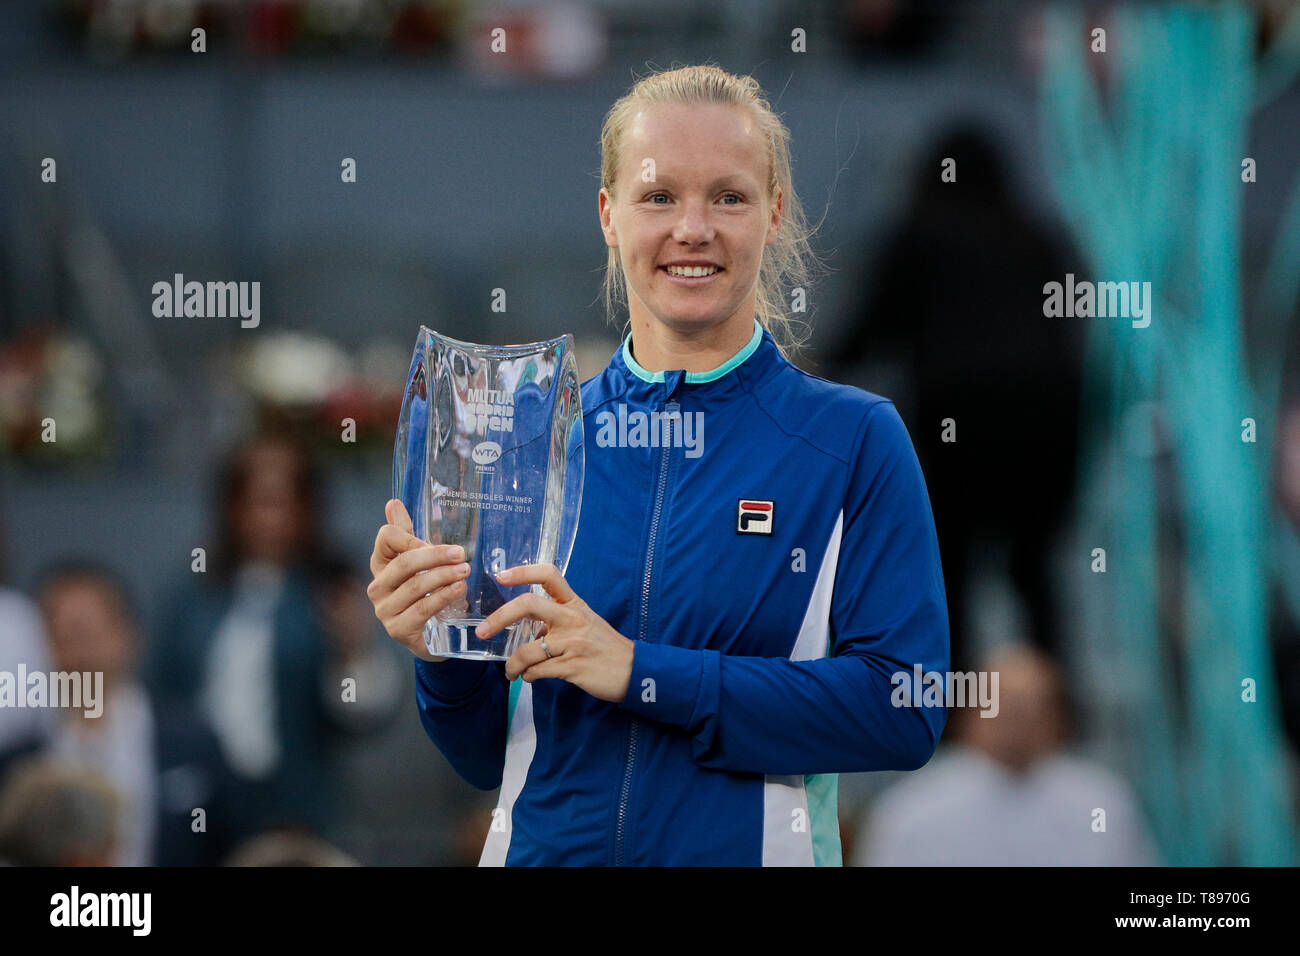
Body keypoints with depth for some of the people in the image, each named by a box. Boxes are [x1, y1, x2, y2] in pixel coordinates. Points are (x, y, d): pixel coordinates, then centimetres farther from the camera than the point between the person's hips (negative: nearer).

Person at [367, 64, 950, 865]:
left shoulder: (856, 439, -6)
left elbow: (905, 710, -16)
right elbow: (491, 759, 6)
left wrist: (642, 672, -20)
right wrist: (444, 660, -15)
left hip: (750, 854, -2)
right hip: (548, 848, 2)